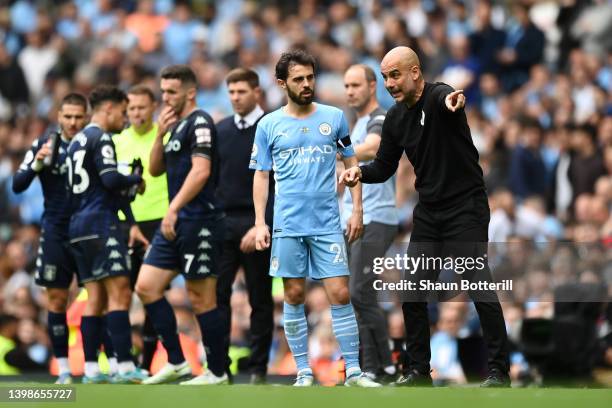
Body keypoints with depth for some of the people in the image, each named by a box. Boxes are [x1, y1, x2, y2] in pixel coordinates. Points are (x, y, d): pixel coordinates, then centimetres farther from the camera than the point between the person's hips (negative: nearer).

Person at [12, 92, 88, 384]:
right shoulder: (44, 145, -1)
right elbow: (18, 185, -5)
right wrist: (38, 163, -20)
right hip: (56, 233, 0)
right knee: (56, 299, 0)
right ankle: (63, 368, 6)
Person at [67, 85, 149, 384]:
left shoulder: (77, 141, 21)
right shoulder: (100, 138, -7)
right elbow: (111, 180, -19)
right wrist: (136, 180, 0)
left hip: (77, 225, 9)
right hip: (100, 224, -9)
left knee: (96, 298, 8)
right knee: (119, 292, -11)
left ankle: (91, 370, 4)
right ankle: (125, 367, -18)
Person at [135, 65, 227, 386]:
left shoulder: (199, 123, -10)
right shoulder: (176, 126, 18)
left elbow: (201, 171, -21)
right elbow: (155, 170, 20)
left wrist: (173, 209, -23)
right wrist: (160, 134, 5)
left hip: (198, 222, -10)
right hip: (176, 223, 10)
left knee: (201, 298, -4)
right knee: (146, 286, 6)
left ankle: (217, 372, 5)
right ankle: (176, 362, 10)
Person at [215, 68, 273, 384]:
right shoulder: (220, 130, 11)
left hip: (256, 224, -4)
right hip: (224, 222, 4)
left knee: (260, 298, 2)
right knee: (217, 293, -4)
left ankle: (258, 368, 7)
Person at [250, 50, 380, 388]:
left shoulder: (333, 117, 5)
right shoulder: (268, 125, 3)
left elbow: (351, 163, 12)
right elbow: (261, 176, 6)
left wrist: (357, 210, 4)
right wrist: (260, 223, -1)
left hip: (328, 224, 0)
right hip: (288, 226, 0)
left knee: (340, 295, -5)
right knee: (294, 296, 2)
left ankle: (353, 371, -2)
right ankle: (303, 372, 9)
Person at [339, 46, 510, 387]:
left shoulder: (437, 97, -17)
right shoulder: (395, 119, 5)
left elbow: (447, 100, -43)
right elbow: (385, 167, 12)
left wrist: (453, 103, -68)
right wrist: (361, 172, -10)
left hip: (466, 206, -7)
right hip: (429, 212, 7)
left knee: (480, 288, -8)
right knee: (412, 294, 5)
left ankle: (500, 371, 0)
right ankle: (419, 370, 16)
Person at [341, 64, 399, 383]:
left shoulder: (380, 120, -9)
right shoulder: (360, 123, 22)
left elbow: (371, 149, -31)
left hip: (374, 221, -10)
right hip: (355, 222, 10)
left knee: (360, 294, -15)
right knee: (357, 296, 6)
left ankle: (385, 366, -11)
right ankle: (371, 368, 6)